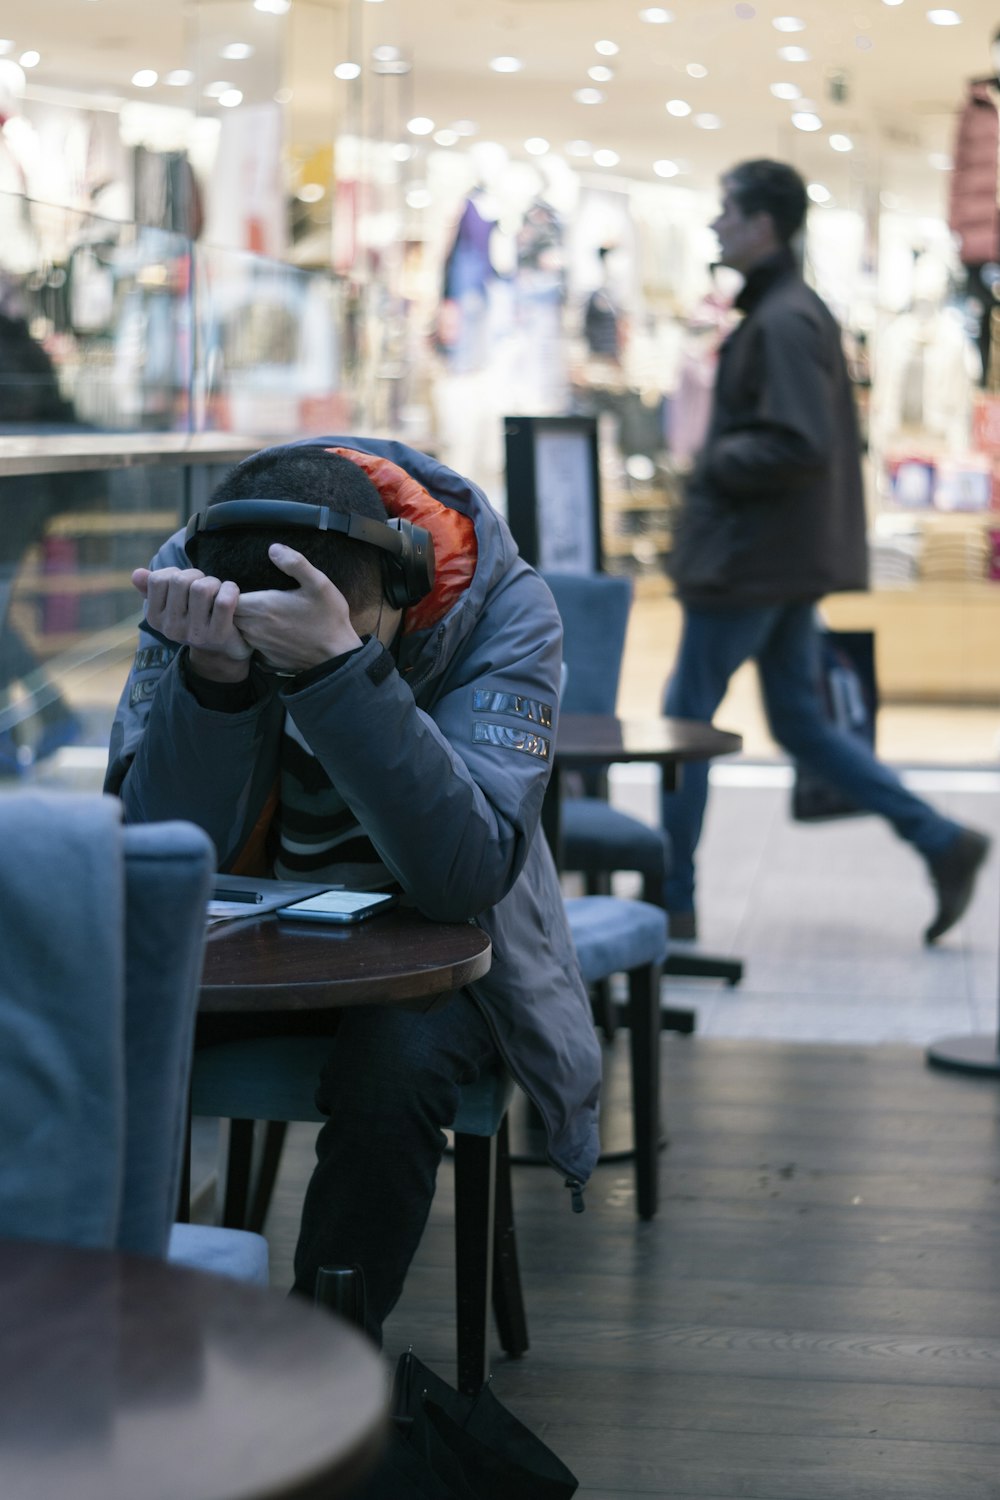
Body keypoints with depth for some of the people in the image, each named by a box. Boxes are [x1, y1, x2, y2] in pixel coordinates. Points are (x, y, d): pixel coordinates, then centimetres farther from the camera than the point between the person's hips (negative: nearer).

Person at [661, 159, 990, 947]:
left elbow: (801, 445, -25)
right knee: (800, 723, 13)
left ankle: (672, 901, 9)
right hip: (790, 557, 10)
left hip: (748, 558, -10)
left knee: (685, 719, 1)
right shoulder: (804, 310, 14)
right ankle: (941, 841, 9)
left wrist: (717, 465, -13)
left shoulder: (783, 323, -18)